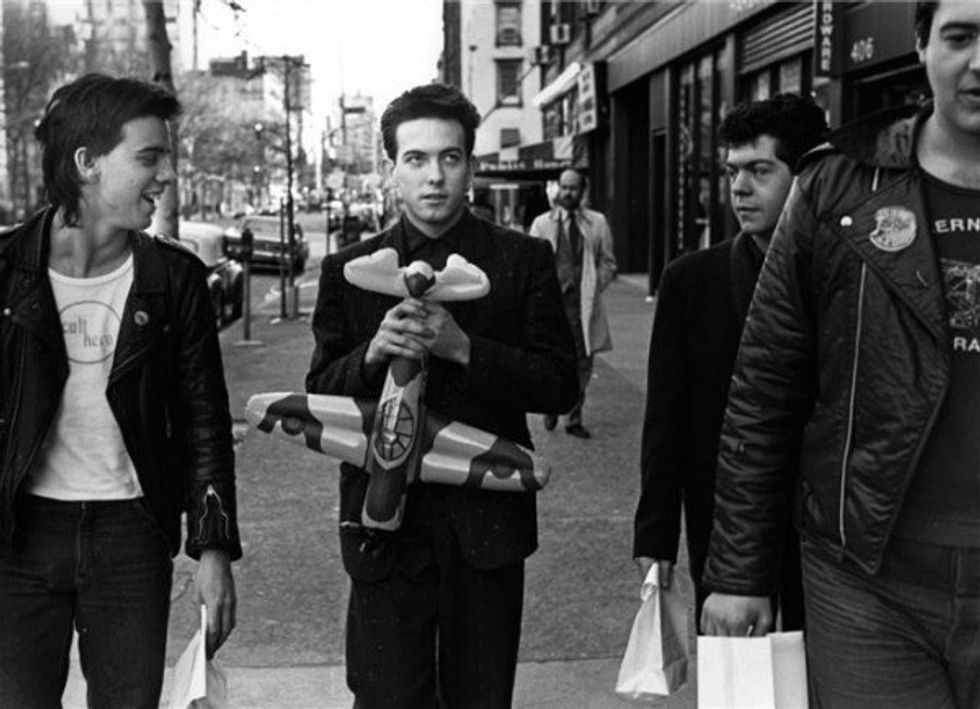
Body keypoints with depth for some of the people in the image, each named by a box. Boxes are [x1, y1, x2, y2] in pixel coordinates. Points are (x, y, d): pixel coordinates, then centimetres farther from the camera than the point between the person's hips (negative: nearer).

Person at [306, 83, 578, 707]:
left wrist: (462, 347, -17)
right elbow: (320, 397, 5)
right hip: (386, 525, 0)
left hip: (486, 523, 0)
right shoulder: (349, 270, 7)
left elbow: (561, 386, -4)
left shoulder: (524, 261, 3)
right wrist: (373, 353, -16)